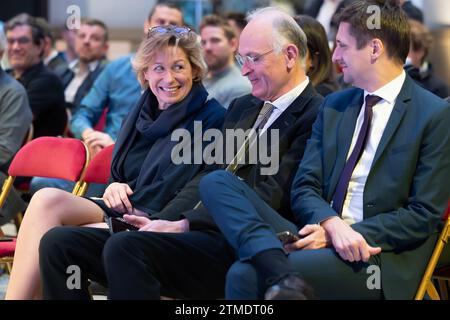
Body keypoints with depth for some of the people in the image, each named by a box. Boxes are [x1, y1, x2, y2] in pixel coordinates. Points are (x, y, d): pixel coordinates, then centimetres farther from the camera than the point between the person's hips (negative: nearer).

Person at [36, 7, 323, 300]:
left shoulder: (314, 116, -4)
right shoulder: (242, 107, 24)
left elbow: (273, 195, -14)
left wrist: (183, 225, -18)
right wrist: (160, 221, 0)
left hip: (237, 243, -9)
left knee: (124, 247, -34)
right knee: (58, 242, -6)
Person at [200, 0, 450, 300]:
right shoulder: (334, 106, 18)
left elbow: (425, 216, -7)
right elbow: (305, 188, 11)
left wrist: (341, 233, -15)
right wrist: (332, 224, -13)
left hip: (376, 261, -7)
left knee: (246, 274, -32)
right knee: (216, 183, -16)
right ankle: (284, 273, -34)